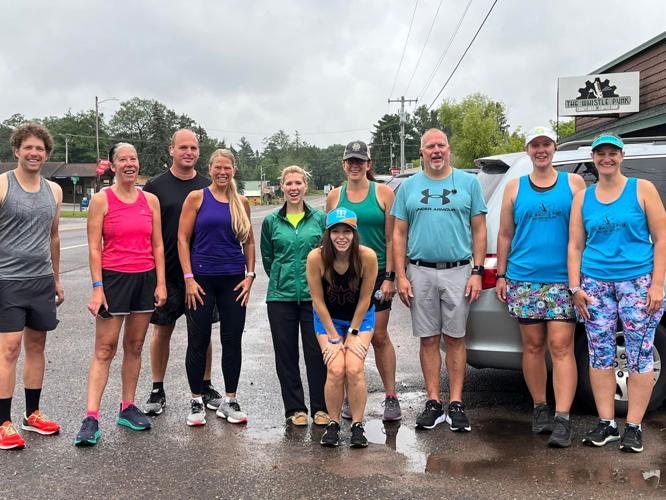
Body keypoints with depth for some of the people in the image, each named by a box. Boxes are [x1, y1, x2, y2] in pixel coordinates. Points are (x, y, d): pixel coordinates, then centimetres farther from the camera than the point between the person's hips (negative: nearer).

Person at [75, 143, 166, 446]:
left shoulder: (150, 200, 7)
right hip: (113, 279, -4)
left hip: (145, 279, 4)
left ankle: (127, 408, 21)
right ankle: (91, 418, -4)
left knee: (134, 346, 10)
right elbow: (94, 248, -5)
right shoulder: (101, 200, -3)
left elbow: (157, 245, 8)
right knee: (104, 350, -4)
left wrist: (160, 283, 1)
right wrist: (97, 288, -12)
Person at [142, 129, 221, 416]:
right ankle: (157, 391, 17)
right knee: (162, 331, 5)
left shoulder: (208, 187, 8)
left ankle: (205, 387, 21)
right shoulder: (156, 186, 0)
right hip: (166, 273, -2)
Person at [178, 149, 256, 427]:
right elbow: (183, 239, -3)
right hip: (202, 278, -3)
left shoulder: (241, 202, 9)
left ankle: (229, 402, 18)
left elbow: (249, 242, 14)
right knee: (198, 341, 2)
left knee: (232, 341, 6)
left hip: (233, 279, 3)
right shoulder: (197, 198, 0)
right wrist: (188, 278, -10)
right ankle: (196, 403, 16)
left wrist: (250, 275, 3)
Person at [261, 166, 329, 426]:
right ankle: (295, 408, 17)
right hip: (281, 297, 1)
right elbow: (267, 258, 15)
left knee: (317, 353, 1)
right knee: (286, 354, 6)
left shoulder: (320, 218, 3)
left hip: (314, 295, -1)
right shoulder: (271, 221, 5)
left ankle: (320, 408, 14)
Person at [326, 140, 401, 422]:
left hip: (376, 273, -2)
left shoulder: (383, 193, 0)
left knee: (379, 336, 1)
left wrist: (389, 276, -8)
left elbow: (391, 238, -2)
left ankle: (391, 396, 11)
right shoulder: (335, 196, 7)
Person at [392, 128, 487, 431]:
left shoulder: (469, 183, 6)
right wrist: (401, 276, 0)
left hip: (457, 272, -1)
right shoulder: (409, 187, 9)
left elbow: (479, 230, 4)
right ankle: (433, 402, 14)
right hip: (420, 273, 2)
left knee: (455, 339, 3)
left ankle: (456, 404, 10)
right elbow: (399, 233, 8)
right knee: (428, 340, 6)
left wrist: (477, 272, -4)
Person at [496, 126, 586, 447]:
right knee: (533, 346, 7)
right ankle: (539, 408, 21)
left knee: (561, 346, -7)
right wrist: (500, 276, 8)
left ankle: (562, 419, -7)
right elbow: (505, 235, 13)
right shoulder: (515, 187, 11)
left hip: (563, 279, -2)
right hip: (523, 280, 2)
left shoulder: (573, 183, 7)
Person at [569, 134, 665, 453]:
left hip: (637, 282, -3)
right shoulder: (583, 197, 11)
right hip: (596, 284, 3)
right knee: (600, 355, 4)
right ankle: (606, 424, 13)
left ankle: (633, 427, 6)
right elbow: (575, 246, 11)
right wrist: (575, 288, 2)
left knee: (639, 356, -2)